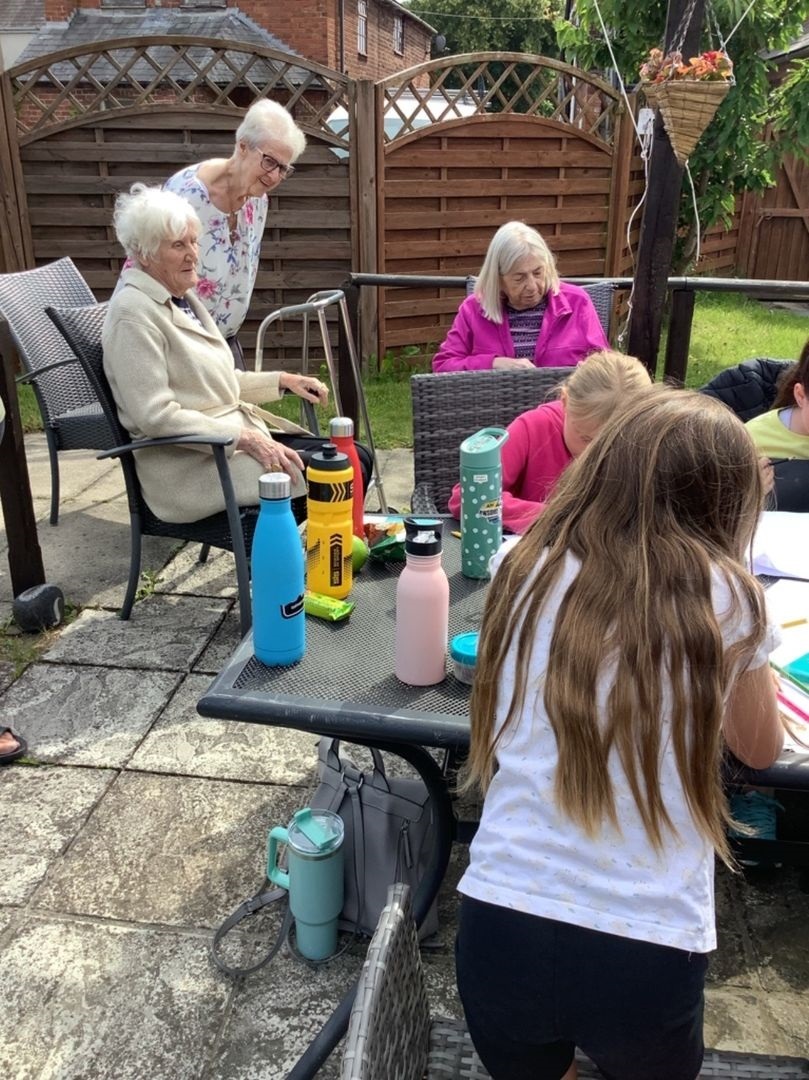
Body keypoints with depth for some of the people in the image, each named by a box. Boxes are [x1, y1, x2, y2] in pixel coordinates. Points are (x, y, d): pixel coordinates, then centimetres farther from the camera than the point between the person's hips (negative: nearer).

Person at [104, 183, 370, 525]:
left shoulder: (182, 296, 14)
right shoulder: (132, 312, -14)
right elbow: (156, 416, -21)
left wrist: (283, 380, 11)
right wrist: (246, 438, -24)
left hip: (240, 435, 9)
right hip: (192, 464, -9)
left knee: (358, 457, -2)